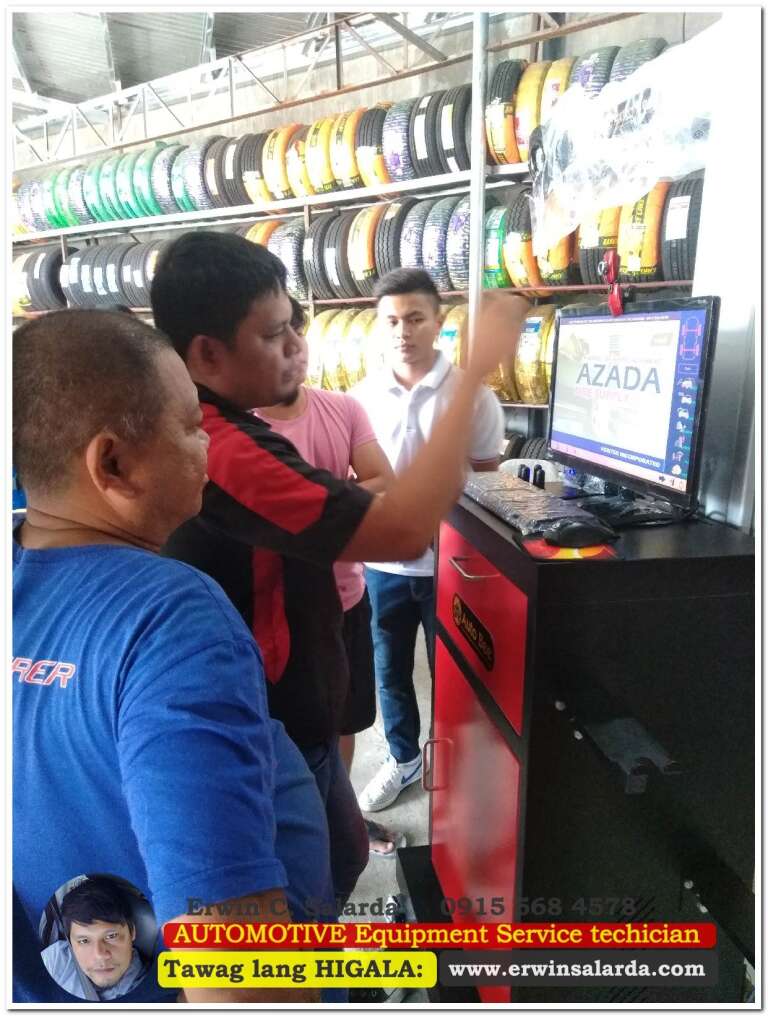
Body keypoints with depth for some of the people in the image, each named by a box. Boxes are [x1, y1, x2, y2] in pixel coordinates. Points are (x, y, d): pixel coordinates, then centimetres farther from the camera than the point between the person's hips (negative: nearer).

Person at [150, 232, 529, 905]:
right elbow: (404, 532, -37)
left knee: (342, 855, 29)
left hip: (279, 716, 10)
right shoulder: (222, 449, -31)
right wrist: (477, 369, -30)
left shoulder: (205, 431, 4)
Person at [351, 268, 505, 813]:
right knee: (390, 670, 18)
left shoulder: (472, 393, -9)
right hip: (383, 561, 3)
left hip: (448, 561, -3)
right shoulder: (363, 395, 0)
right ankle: (403, 758, 41)